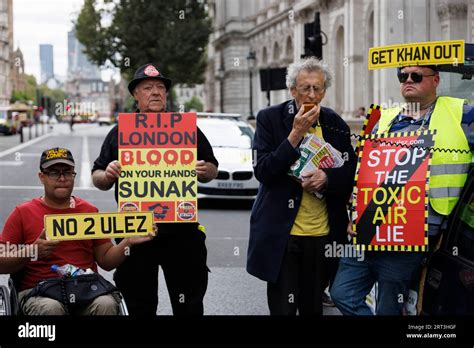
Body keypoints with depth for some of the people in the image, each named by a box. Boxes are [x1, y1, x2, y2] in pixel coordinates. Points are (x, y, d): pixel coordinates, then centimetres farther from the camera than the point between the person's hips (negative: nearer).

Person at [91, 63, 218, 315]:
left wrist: (205, 171, -9)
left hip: (181, 231, 0)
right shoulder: (119, 133, 10)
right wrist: (107, 175, -11)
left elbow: (212, 170, 14)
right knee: (139, 305, 10)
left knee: (189, 304, 5)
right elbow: (97, 178, 12)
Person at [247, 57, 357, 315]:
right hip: (281, 233, -3)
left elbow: (350, 173, 8)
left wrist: (326, 177, -14)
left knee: (313, 307, 12)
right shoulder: (269, 118, -3)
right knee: (283, 307, -1)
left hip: (323, 233, 3)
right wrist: (295, 135, -17)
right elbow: (262, 172, -10)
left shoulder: (335, 124, 6)